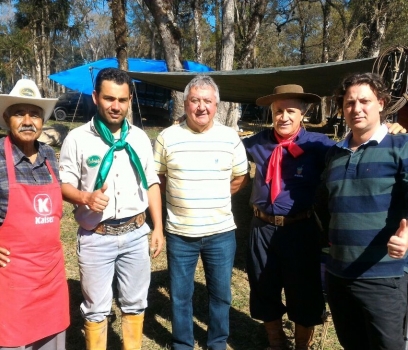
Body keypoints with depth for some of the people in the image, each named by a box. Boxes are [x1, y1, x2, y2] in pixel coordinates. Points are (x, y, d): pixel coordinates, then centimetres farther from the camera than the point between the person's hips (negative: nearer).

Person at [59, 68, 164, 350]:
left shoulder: (140, 137, 5)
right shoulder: (77, 138, -6)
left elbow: (152, 183, 9)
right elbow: (64, 184, -2)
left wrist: (158, 227, 5)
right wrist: (85, 197, -24)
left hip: (136, 233, 3)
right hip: (96, 237, -3)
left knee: (135, 303, 17)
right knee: (96, 308, 12)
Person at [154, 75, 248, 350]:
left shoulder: (230, 137, -1)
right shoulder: (167, 137, -4)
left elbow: (241, 177, 9)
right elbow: (156, 177, 6)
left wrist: (215, 197, 2)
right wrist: (181, 196, -1)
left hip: (221, 232, 1)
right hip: (180, 233, 0)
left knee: (221, 293, 15)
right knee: (180, 295, 13)